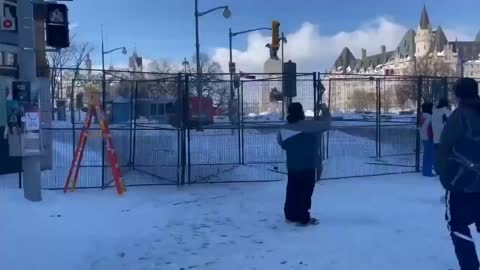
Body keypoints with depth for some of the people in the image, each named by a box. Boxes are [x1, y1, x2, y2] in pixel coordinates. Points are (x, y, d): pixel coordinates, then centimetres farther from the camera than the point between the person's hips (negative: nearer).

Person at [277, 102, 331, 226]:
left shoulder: (285, 129, 2)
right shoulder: (308, 125, -17)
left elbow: (282, 143, 16)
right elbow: (325, 124, -8)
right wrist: (325, 111, 8)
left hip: (292, 166, 6)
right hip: (308, 166, -6)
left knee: (292, 190, 15)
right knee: (305, 192, 1)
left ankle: (290, 215, 24)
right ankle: (303, 218, 5)